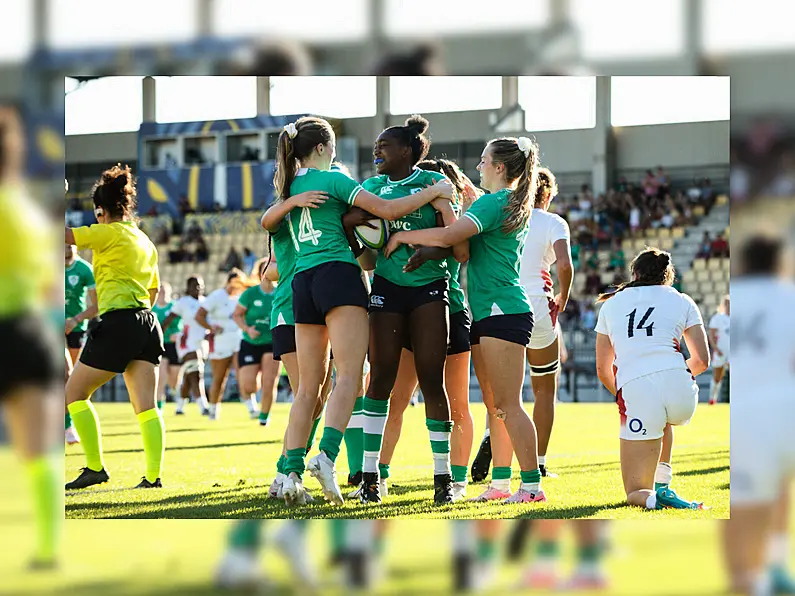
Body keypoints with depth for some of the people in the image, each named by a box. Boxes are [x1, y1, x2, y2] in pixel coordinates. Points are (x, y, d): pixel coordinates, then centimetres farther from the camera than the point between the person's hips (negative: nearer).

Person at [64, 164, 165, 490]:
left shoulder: (109, 233, -3)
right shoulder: (146, 242, 20)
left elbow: (67, 235, -10)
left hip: (117, 321, -7)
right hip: (146, 323, 7)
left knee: (75, 393, 5)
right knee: (146, 406, 1)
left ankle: (95, 468, -1)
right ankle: (153, 476, -9)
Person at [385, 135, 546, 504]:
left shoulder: (493, 202, -11)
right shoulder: (515, 206, 18)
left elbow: (448, 236, -22)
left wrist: (402, 236, -10)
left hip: (503, 310, -10)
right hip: (488, 313, 10)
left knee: (507, 405, -11)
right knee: (494, 405, 9)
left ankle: (532, 485, -12)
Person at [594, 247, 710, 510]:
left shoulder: (611, 304, 21)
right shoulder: (682, 301, 17)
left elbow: (602, 370, 25)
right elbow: (702, 361, 15)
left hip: (634, 392, -1)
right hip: (680, 390, 1)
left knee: (636, 493, 10)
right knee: (663, 421, 42)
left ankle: (652, 498, -25)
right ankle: (662, 486, 25)